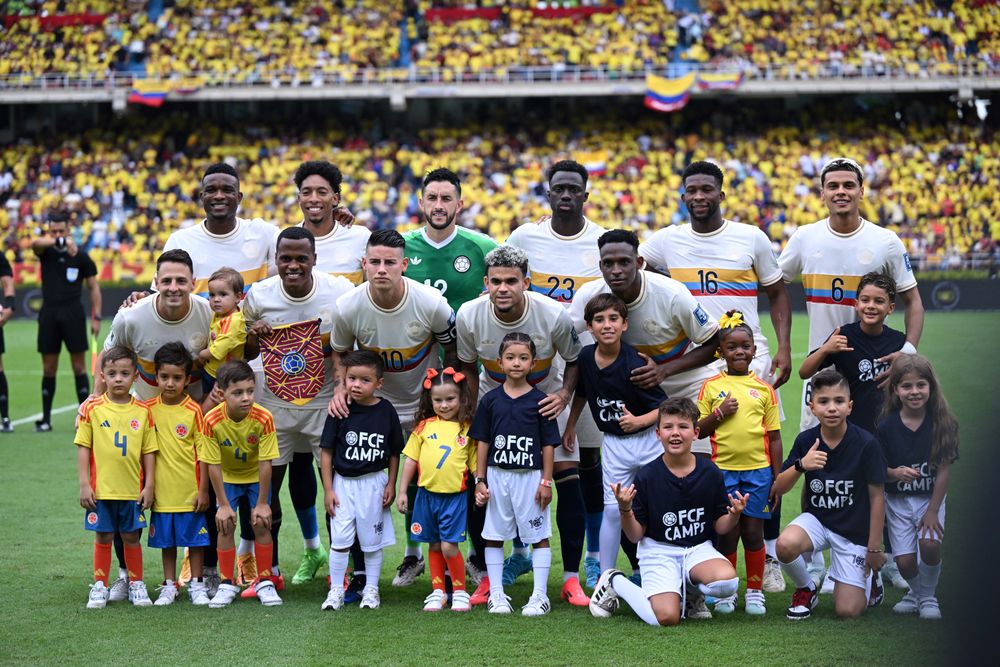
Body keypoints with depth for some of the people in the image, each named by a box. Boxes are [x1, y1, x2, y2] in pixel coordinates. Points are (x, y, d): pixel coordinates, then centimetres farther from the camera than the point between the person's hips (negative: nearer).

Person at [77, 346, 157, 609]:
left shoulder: (143, 412, 1)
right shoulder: (92, 409, -2)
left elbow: (149, 451, 4)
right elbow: (83, 448, 0)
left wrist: (149, 486, 1)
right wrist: (84, 484, -5)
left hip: (133, 489, 1)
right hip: (101, 489, -1)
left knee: (132, 537, 9)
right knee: (103, 538, 8)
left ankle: (136, 585, 22)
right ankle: (100, 586, 18)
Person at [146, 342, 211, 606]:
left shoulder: (193, 411, -8)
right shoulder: (149, 409, 0)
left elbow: (203, 453, -4)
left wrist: (203, 490, -6)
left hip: (190, 492, -2)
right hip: (162, 492, 2)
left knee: (195, 539, 6)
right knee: (166, 541, 12)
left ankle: (197, 584, 18)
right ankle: (169, 586, 22)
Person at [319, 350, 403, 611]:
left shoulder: (386, 411, -5)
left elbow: (394, 453, 5)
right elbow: (327, 452, -4)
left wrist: (391, 485, 1)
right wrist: (328, 489, -6)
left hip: (374, 483, 1)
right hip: (343, 482, -1)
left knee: (373, 540, 9)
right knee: (339, 539, -1)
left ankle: (371, 590, 21)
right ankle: (336, 591, 9)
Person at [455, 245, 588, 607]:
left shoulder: (553, 315, -26)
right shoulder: (468, 316, -21)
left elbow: (574, 361, -7)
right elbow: (468, 367, -2)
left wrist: (564, 395, -24)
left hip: (547, 398, -1)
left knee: (568, 479, -10)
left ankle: (571, 579, 0)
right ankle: (488, 575, 9)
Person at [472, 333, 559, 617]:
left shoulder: (539, 401, -1)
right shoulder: (490, 400, 3)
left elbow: (548, 444, 0)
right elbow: (482, 442, 6)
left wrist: (546, 481, -4)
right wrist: (480, 480, 2)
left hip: (530, 476, -2)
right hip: (497, 476, 2)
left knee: (539, 536, 0)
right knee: (493, 536, 7)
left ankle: (540, 595, 5)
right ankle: (496, 594, 15)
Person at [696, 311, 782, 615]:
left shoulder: (763, 389, 4)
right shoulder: (711, 387, 3)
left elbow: (774, 436, 7)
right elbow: (698, 430, 4)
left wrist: (777, 477, 5)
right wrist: (720, 413, -12)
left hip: (758, 470, 1)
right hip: (723, 469, -1)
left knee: (753, 533, 5)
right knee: (727, 533, 3)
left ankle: (755, 590, 17)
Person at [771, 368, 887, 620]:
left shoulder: (866, 443, -16)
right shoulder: (806, 440, -8)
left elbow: (877, 496, -8)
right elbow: (776, 489, -7)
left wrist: (874, 548, -5)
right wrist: (801, 466, -27)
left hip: (855, 531, -2)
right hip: (817, 520, 2)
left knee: (847, 611, -10)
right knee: (786, 544, -33)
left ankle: (869, 583, 27)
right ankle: (806, 590, 0)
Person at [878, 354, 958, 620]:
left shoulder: (942, 423, -11)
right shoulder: (887, 427, -9)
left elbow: (945, 469, -9)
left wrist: (932, 510, -12)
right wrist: (897, 473, -27)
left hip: (931, 497, -1)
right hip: (898, 500, 1)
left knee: (930, 543, -24)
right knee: (904, 560, -9)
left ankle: (928, 596, 6)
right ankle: (915, 592, 27)